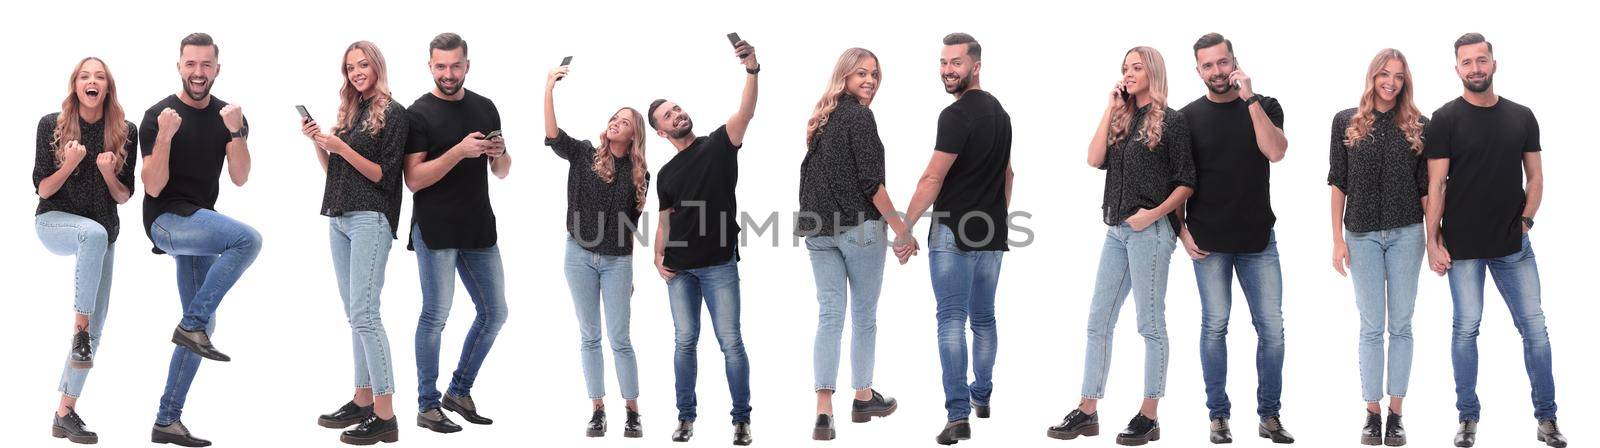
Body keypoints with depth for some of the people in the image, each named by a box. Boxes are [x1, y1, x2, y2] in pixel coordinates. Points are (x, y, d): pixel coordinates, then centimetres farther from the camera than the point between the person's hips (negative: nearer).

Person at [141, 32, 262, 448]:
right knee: (248, 239, -30)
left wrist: (236, 133, -20)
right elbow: (153, 187, -13)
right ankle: (192, 324, -21)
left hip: (200, 226, 7)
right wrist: (165, 136, -26)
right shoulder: (159, 115, -8)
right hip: (167, 219, -7)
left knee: (201, 324, 6)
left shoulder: (227, 116, 7)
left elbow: (239, 177, -5)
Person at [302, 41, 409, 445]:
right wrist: (318, 142, 3)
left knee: (364, 314, -14)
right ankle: (362, 402, 13)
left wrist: (341, 147, -15)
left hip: (370, 219, -8)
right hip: (339, 220, 8)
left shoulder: (393, 114, -4)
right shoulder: (350, 112, 17)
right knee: (355, 315, 9)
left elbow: (384, 175, -9)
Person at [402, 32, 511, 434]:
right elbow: (414, 179, -13)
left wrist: (500, 153, -7)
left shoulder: (485, 108, 11)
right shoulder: (419, 114, -5)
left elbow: (502, 173, 16)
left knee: (494, 313, 8)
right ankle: (427, 406, 5)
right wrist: (459, 151, -23)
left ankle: (459, 392, 22)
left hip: (479, 230, 6)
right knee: (436, 315, -3)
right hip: (436, 230, -6)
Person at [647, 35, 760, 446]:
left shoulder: (718, 145, 0)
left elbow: (745, 113, -17)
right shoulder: (666, 174, 13)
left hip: (719, 265, -4)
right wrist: (659, 257, 2)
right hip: (679, 269, 4)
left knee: (731, 343, -4)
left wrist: (752, 70, -33)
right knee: (685, 342, 6)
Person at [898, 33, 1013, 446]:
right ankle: (982, 396, 32)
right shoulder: (1000, 112, 13)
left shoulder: (957, 115, -15)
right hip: (992, 235, 8)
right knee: (984, 319, 18)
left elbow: (933, 179, -17)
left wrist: (905, 228, -12)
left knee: (952, 320, -7)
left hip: (953, 233, -8)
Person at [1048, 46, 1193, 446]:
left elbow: (1186, 181, -4)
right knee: (1099, 321, 6)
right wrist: (1111, 109, 0)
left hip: (1150, 230, -7)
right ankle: (1087, 412, 10)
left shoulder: (1170, 121, -3)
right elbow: (1095, 159, 0)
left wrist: (1155, 213, -16)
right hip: (1117, 230, 7)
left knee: (1150, 323, -1)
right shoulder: (1122, 122, 15)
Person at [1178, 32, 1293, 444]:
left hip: (1258, 240, 1)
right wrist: (1182, 231, -3)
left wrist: (1249, 98, -16)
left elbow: (1275, 151, -14)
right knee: (1215, 326, 2)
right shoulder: (1189, 117, 2)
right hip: (1209, 241, -1)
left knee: (1271, 328, 1)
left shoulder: (1264, 108, 4)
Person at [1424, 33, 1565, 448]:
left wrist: (1525, 219, -1)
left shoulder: (1521, 117, 6)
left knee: (1535, 329, 3)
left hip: (1513, 245, 3)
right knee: (1466, 330, 3)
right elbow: (1436, 185, -5)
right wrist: (1433, 242, -8)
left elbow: (1535, 177, 12)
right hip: (1463, 247, -3)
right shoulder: (1445, 120, -4)